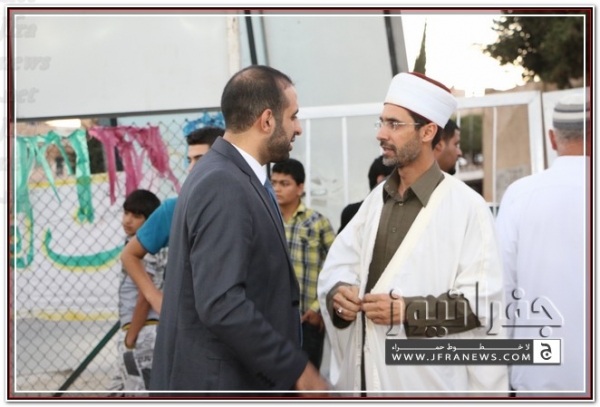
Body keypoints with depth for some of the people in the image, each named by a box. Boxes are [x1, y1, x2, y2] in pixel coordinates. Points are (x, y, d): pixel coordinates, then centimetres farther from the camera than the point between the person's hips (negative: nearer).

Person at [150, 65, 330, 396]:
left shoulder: (231, 177, 12)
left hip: (238, 380, 10)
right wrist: (297, 370, -20)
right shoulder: (223, 187, -19)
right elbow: (221, 304, -26)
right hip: (220, 385, -10)